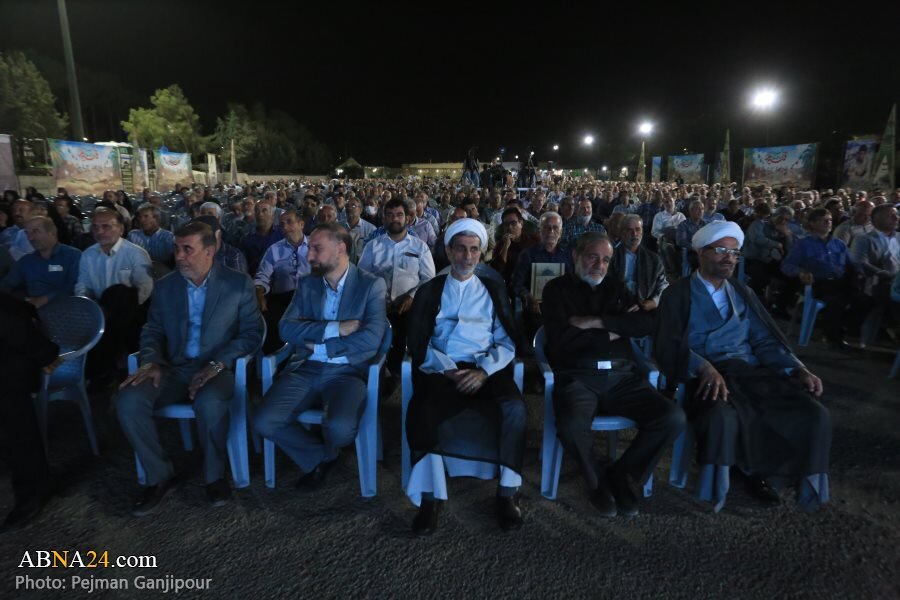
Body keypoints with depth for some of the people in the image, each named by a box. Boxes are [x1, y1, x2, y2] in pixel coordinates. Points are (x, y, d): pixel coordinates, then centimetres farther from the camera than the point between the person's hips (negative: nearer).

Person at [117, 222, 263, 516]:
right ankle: (159, 476, 0)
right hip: (174, 368, 4)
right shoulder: (165, 286, 10)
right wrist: (151, 363, -8)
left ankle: (214, 475, -8)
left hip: (219, 369, -4)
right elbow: (152, 332, 13)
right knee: (128, 402, -22)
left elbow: (252, 333, -6)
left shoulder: (238, 284, -2)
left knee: (209, 403, -36)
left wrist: (216, 364, -18)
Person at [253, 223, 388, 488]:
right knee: (264, 422, -19)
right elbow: (286, 328, -2)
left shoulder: (372, 284, -1)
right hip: (305, 369, 4)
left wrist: (319, 346, -10)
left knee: (339, 428, -31)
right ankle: (317, 457, 11)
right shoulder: (306, 284, 11)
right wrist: (335, 328, -14)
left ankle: (327, 453, 11)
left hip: (347, 371, -3)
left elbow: (372, 338, -14)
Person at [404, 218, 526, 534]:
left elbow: (507, 341, 7)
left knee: (515, 409, -29)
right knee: (421, 413, -30)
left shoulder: (494, 290, 17)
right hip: (442, 372, 0)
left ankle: (508, 492, -9)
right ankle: (429, 496, -11)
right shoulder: (429, 291, 15)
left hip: (487, 370, 1)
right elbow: (419, 344, 5)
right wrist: (448, 371, -11)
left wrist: (483, 371, -12)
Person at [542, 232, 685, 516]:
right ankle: (596, 480, 1)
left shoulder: (616, 287, 19)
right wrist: (615, 331, 1)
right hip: (577, 377, -4)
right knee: (571, 425, -35)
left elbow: (646, 324, 4)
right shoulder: (557, 288, 7)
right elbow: (561, 339, -8)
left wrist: (597, 322, -7)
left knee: (673, 418, -18)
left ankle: (620, 473, 6)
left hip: (622, 376, 4)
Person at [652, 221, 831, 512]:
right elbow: (668, 344, -11)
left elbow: (764, 340, 15)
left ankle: (750, 465, 5)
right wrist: (705, 368, -28)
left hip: (751, 372, 6)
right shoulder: (678, 294, 3)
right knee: (721, 418, -37)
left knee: (815, 414, -17)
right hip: (705, 376, -5)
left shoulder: (742, 293, 21)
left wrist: (798, 369, -3)